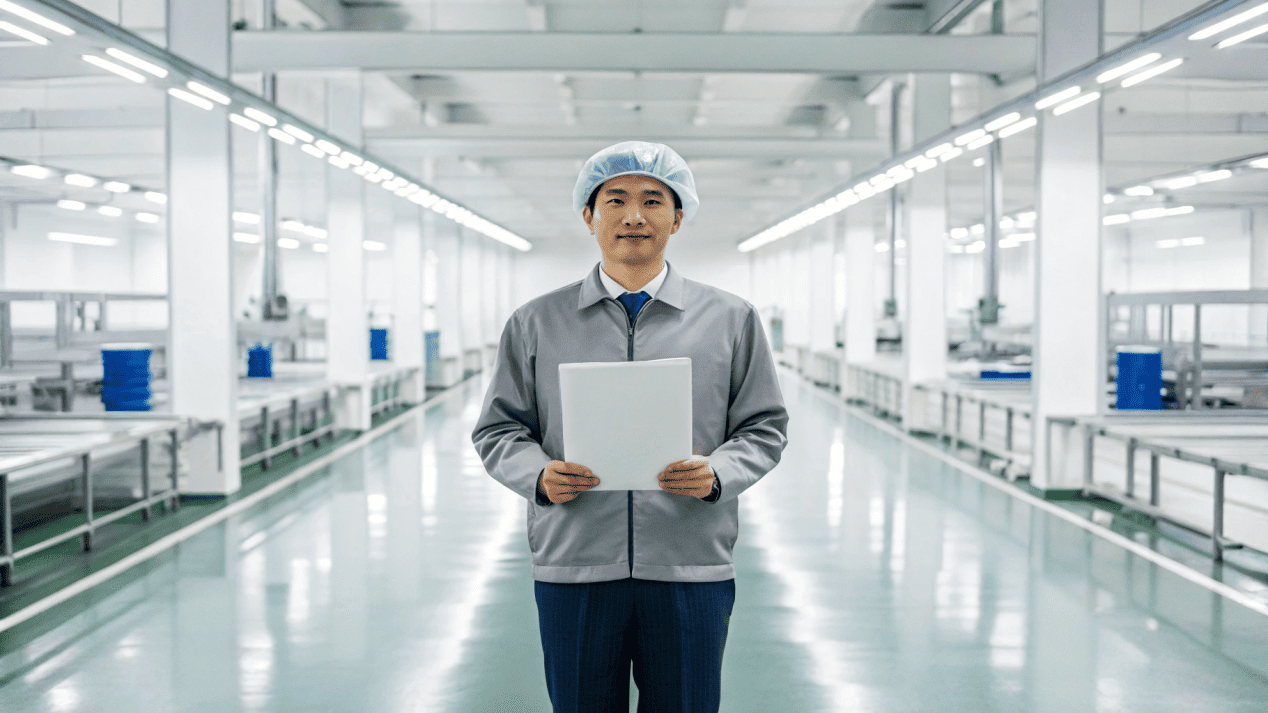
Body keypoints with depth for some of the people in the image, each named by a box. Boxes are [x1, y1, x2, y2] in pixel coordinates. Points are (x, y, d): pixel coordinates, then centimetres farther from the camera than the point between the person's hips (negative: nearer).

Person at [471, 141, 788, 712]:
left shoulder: (731, 319, 7)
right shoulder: (536, 323, 8)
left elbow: (765, 428, 8)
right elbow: (498, 430, 9)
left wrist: (717, 473, -12)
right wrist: (540, 475, -11)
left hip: (692, 572, 0)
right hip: (572, 572, 0)